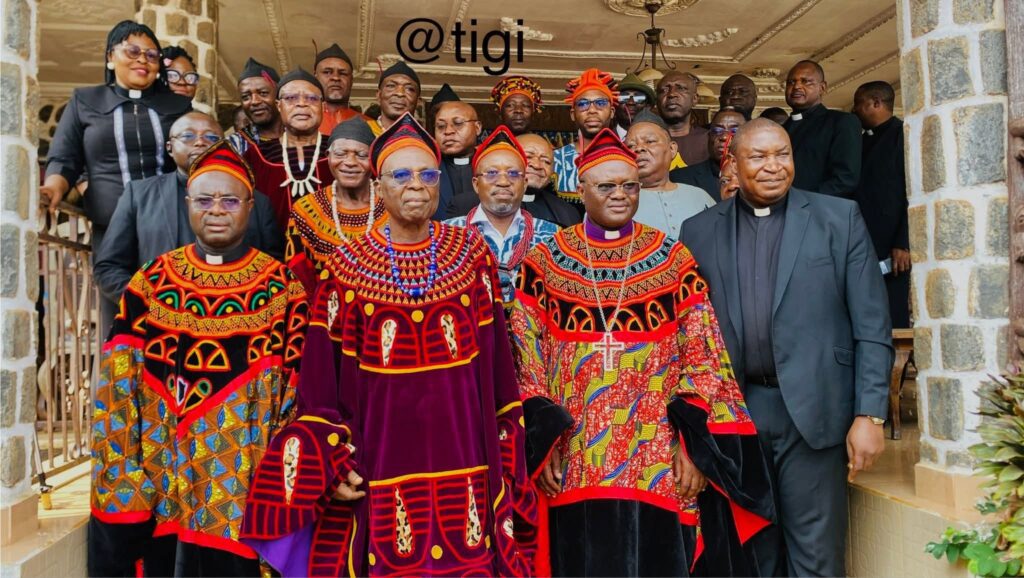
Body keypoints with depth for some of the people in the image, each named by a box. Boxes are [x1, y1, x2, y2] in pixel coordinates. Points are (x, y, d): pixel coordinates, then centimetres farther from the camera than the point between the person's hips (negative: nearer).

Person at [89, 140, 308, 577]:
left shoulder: (281, 286, -1)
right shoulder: (151, 281, 6)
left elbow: (294, 387, -3)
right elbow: (118, 383, 4)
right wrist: (122, 473, -3)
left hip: (237, 472, -2)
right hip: (153, 466, 2)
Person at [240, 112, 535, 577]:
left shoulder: (473, 256, 3)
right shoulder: (348, 269, -2)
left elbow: (497, 363, 4)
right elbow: (320, 379, 0)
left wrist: (506, 458, 4)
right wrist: (333, 464, -7)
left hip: (464, 462, 1)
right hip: (380, 468, -1)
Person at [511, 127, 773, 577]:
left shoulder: (674, 261, 4)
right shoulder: (545, 262, 3)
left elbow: (704, 360, 2)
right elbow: (524, 360, 2)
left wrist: (693, 443, -7)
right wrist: (542, 440, -5)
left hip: (658, 463, 0)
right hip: (573, 464, 0)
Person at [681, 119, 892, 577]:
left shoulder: (839, 218, 3)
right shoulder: (699, 231, 7)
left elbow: (872, 326, 0)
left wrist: (869, 414, -7)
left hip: (814, 412, -1)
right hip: (734, 413, 2)